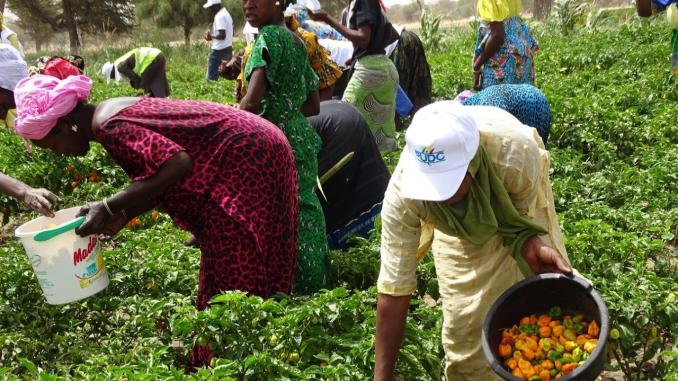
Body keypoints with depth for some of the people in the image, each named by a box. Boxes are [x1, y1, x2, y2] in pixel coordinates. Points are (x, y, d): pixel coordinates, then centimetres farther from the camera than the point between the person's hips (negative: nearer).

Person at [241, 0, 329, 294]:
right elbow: (313, 106, 18)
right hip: (303, 140, 9)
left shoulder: (269, 36, -12)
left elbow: (252, 101, -25)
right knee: (305, 213, 16)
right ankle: (317, 280, 26)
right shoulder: (297, 41, 14)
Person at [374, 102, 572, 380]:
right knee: (465, 318, -4)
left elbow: (525, 216, -22)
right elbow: (394, 288, -34)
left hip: (516, 200, 0)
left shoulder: (516, 151, -44)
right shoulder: (401, 194, -41)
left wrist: (532, 245, -46)